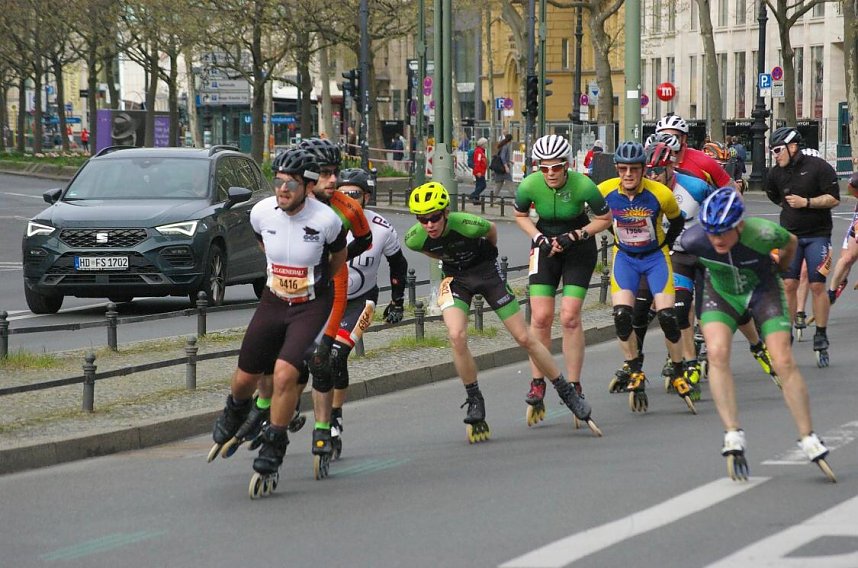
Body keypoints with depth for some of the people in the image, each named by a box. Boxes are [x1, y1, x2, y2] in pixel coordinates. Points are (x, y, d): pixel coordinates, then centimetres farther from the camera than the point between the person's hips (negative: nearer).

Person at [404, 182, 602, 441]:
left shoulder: (467, 225, -32)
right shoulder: (414, 239, -23)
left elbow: (492, 230, -7)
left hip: (485, 270, -2)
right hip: (455, 277, 2)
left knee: (524, 338, 0)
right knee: (456, 336, -24)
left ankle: (568, 393, 13)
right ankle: (475, 402, -6)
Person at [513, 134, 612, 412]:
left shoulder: (583, 186, -26)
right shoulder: (529, 186, -20)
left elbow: (605, 219, -9)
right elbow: (520, 216, 2)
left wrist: (575, 236, -20)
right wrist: (538, 237, -14)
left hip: (579, 247, -2)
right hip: (546, 246, 2)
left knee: (569, 317, -10)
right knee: (541, 316, -9)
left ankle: (574, 385, 1)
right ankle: (537, 382, 4)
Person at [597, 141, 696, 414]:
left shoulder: (661, 194, -22)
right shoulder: (605, 191, -17)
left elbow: (677, 221, 0)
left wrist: (665, 246, 0)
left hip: (655, 255, -1)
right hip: (625, 257, 1)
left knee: (667, 316, -13)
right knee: (621, 315, -17)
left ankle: (679, 374, 6)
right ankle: (635, 374, 1)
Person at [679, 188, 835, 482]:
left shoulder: (763, 234, -33)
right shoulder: (693, 240, -29)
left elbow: (791, 242, -8)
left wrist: (781, 268, 10)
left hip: (762, 289, -1)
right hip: (720, 292, 1)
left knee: (784, 362, -11)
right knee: (717, 352, -24)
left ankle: (808, 439, 2)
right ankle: (733, 435, -21)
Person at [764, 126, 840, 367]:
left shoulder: (818, 167, -9)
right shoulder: (776, 173, 6)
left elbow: (833, 199, -11)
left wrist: (806, 202, -19)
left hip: (817, 236, -3)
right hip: (790, 235, 3)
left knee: (817, 286, -4)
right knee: (788, 284, -4)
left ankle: (821, 339, 6)